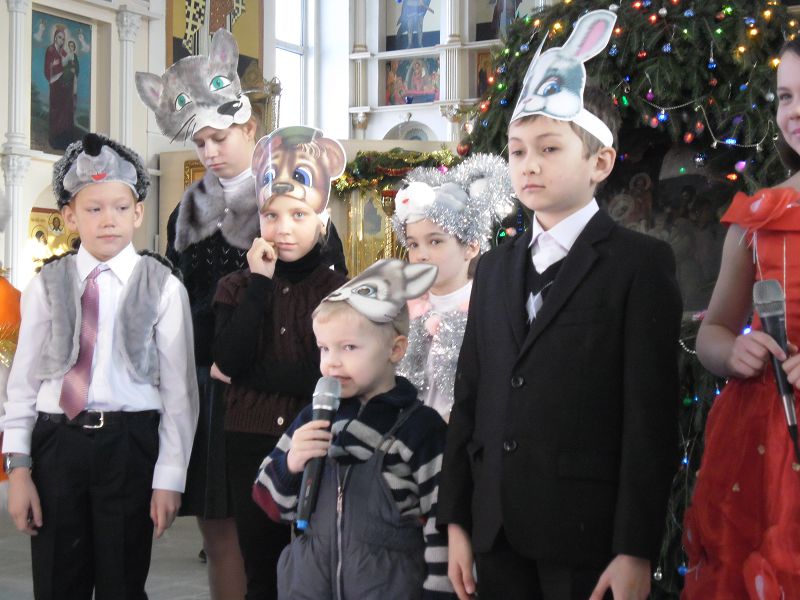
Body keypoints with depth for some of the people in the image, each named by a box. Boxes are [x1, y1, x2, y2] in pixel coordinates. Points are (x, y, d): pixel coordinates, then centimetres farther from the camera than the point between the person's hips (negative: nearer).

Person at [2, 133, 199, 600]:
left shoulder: (163, 287, -2)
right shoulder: (48, 285, 4)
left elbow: (178, 388, -2)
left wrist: (169, 478, -5)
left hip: (129, 444, -2)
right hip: (56, 442, 2)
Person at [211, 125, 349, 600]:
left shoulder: (339, 290, -4)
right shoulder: (238, 287, 3)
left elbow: (324, 376, -14)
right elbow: (231, 360, -13)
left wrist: (242, 375, -8)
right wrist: (260, 282, -13)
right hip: (250, 444, 2)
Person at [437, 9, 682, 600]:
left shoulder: (640, 263, -4)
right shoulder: (495, 268, 14)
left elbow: (652, 413, -10)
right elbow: (469, 398, 12)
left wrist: (636, 550, -14)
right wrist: (456, 519, 8)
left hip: (587, 531, -5)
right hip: (497, 531, 5)